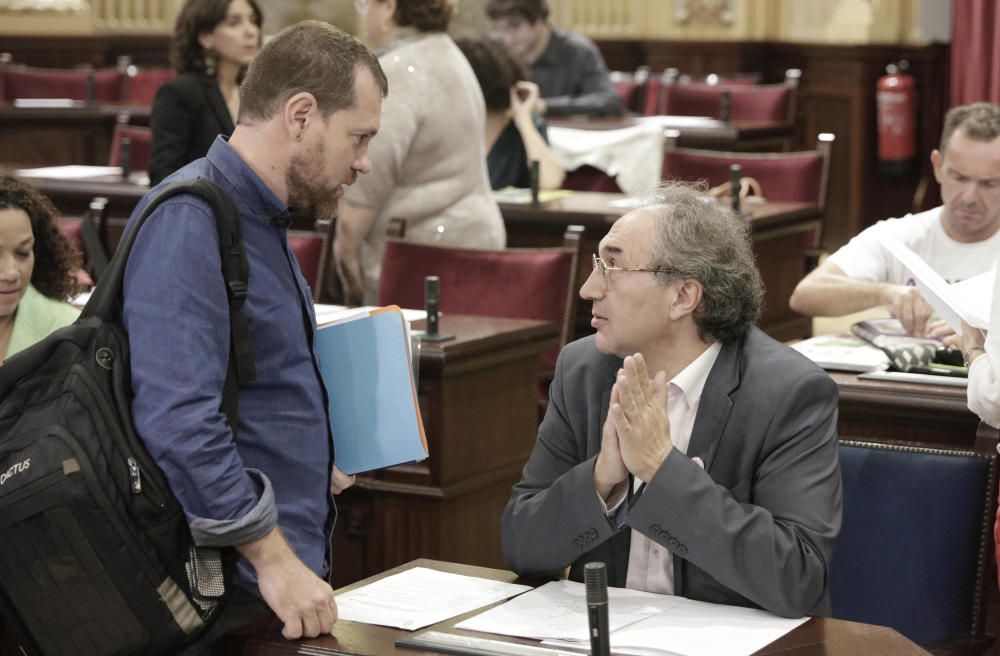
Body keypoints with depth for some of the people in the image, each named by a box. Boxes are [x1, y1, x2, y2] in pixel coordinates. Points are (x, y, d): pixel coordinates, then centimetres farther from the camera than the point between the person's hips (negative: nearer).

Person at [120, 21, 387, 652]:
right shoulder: (188, 220, -17)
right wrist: (274, 560, -27)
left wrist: (316, 459, 11)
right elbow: (177, 416, -27)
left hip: (289, 576, 9)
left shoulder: (262, 218, 16)